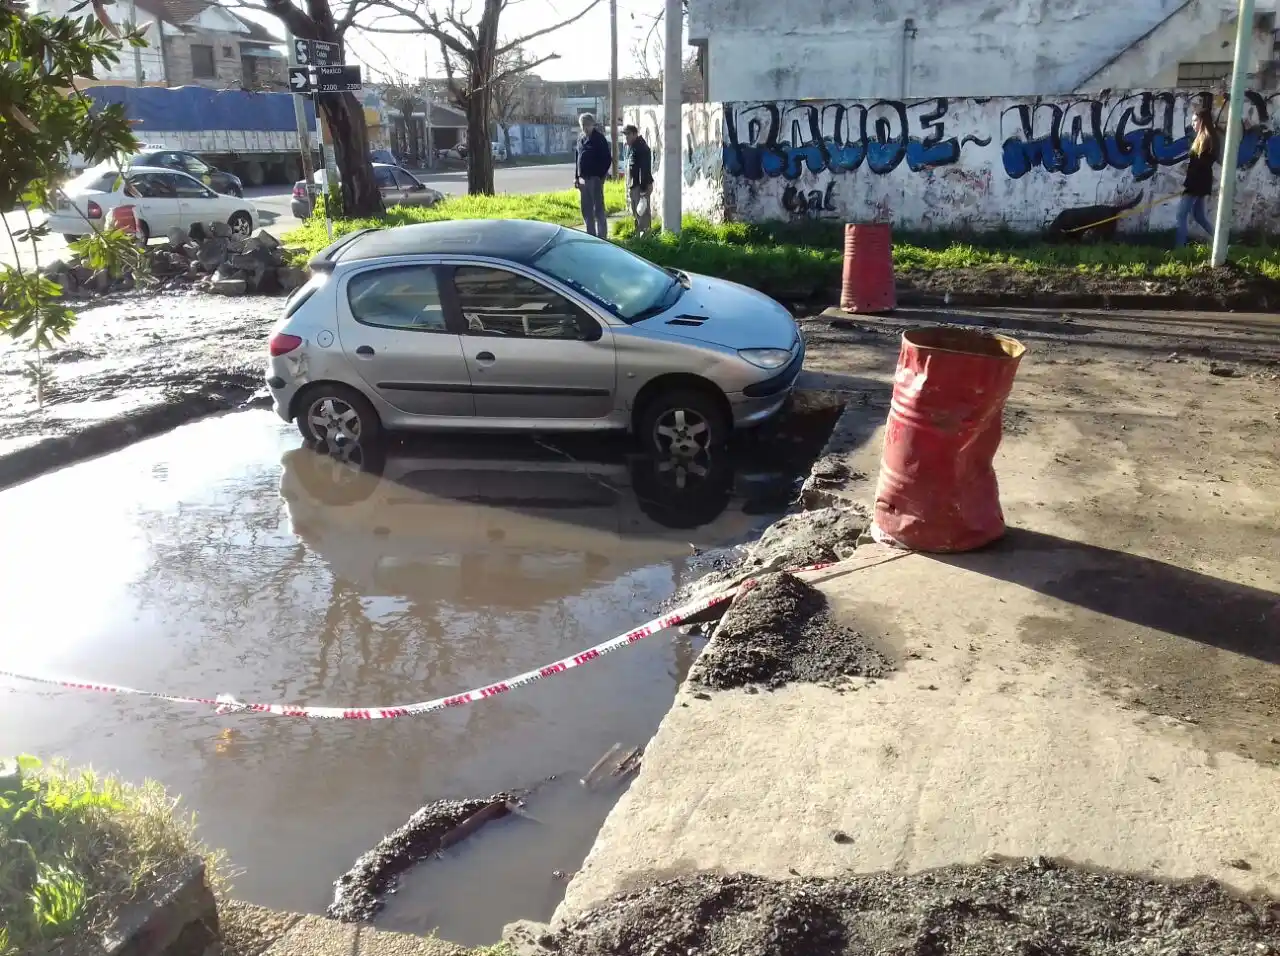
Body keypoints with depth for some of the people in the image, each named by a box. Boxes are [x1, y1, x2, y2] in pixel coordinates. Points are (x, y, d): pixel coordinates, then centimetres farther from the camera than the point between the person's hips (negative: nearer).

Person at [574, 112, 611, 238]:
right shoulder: (581, 139, 13)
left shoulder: (599, 139, -7)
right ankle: (591, 235, 18)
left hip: (595, 178, -7)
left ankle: (602, 236, 0)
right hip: (583, 179, 7)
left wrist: (601, 175, -15)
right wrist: (576, 176, 12)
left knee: (598, 208, -5)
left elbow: (607, 159, -10)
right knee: (586, 210, 10)